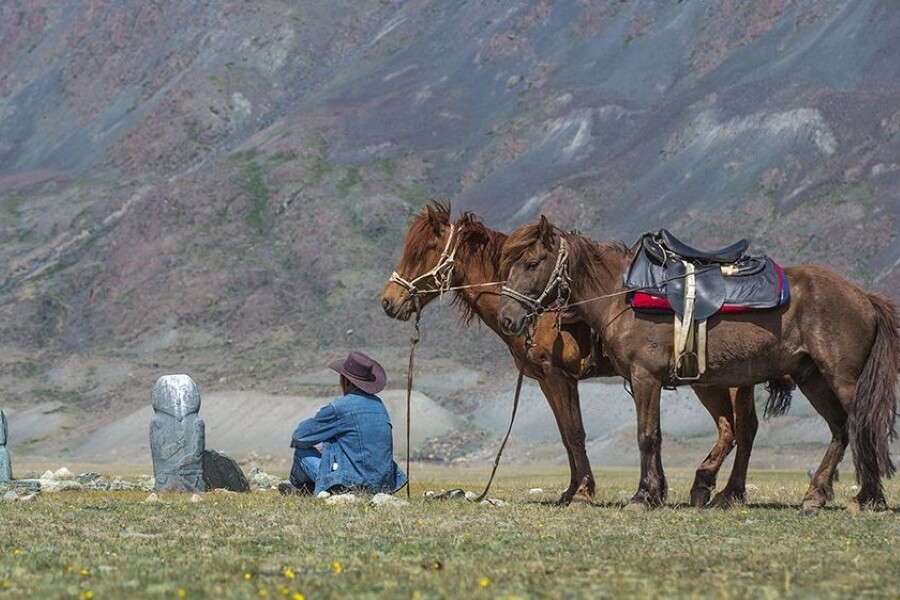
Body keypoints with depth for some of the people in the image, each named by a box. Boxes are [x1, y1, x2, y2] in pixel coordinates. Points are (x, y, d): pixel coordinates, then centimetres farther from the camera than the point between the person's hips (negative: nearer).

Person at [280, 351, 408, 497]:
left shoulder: (339, 407, -12)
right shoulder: (378, 404, 9)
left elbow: (299, 436, -4)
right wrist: (325, 445, 27)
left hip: (353, 484, -7)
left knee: (302, 452, 12)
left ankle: (300, 487, 38)